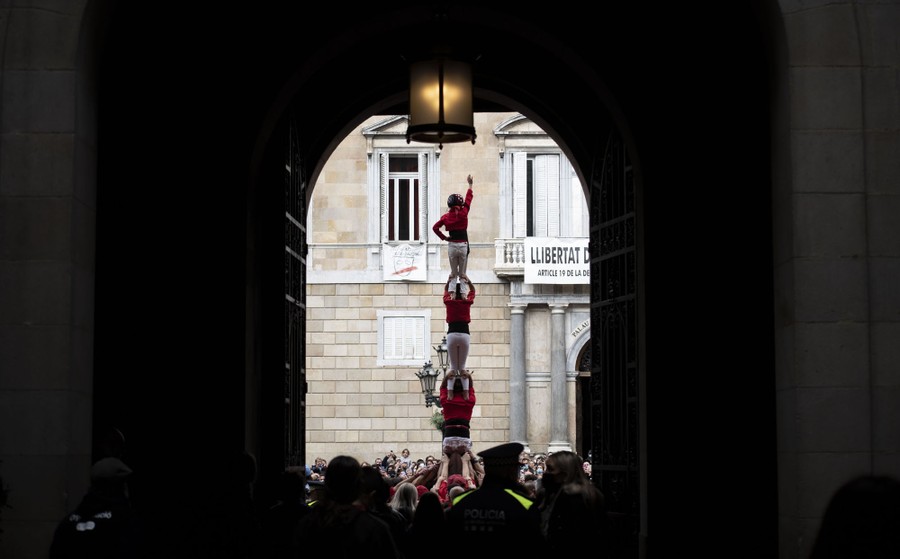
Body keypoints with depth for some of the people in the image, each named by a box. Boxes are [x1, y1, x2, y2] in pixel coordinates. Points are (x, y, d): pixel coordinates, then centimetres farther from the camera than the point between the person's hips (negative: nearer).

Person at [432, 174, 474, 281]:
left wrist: (443, 237, 5)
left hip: (451, 245, 2)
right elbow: (468, 199, 5)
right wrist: (470, 184, 16)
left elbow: (435, 227, -3)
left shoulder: (446, 217, -2)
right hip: (463, 245, -2)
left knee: (453, 272, 10)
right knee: (462, 273, 6)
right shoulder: (463, 213, -6)